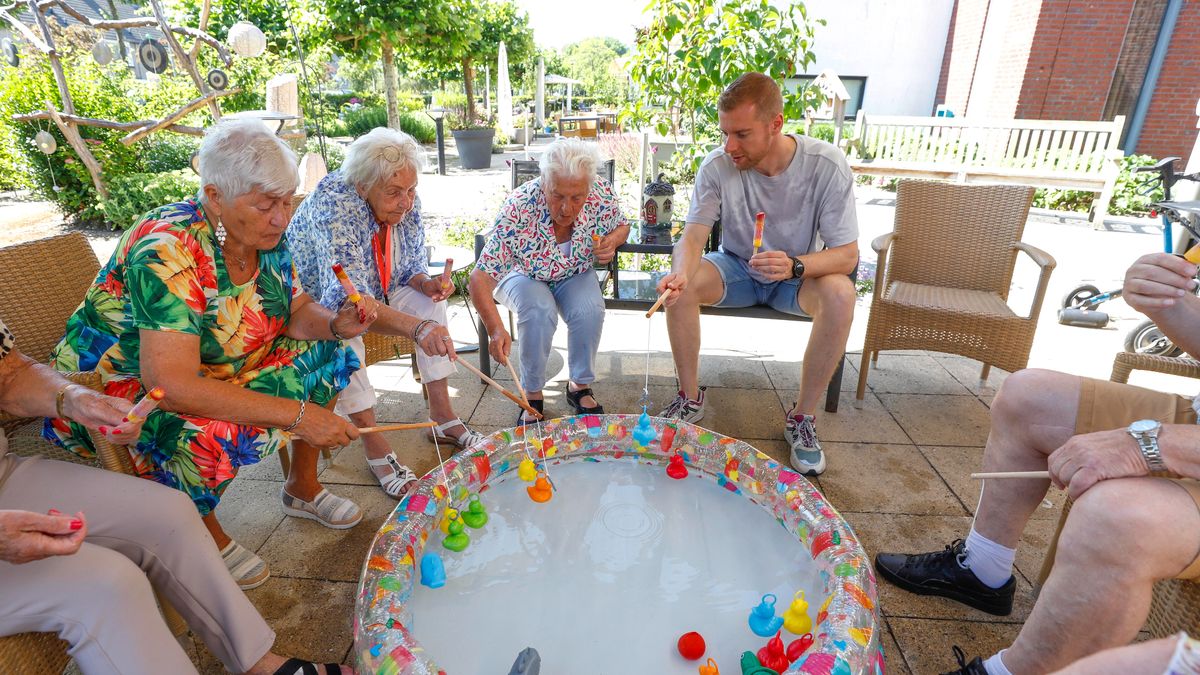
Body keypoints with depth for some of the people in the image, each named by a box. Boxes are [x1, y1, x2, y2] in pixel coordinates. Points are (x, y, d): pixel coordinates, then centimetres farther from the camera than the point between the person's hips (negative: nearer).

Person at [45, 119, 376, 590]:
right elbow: (172, 385, -39)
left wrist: (335, 324, -21)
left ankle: (302, 487, 14)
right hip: (121, 388, -7)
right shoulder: (167, 252, -32)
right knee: (207, 434, -35)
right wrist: (297, 414, -40)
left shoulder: (264, 234, -10)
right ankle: (208, 536, -2)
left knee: (322, 352, -3)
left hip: (221, 371, 8)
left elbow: (297, 312, 2)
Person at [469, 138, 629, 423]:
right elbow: (481, 277, -36)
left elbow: (622, 226, 1)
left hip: (575, 274, 3)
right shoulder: (518, 209, -35)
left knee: (590, 309, -28)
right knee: (539, 311, -33)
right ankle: (533, 395, -11)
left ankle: (580, 387, -5)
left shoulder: (602, 194, -24)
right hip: (524, 276, -2)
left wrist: (612, 241, -23)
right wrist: (495, 329, -51)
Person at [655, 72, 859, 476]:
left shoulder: (827, 165, -21)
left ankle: (803, 417, -14)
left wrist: (794, 266, -41)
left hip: (799, 274, -1)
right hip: (737, 269, 1)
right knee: (679, 284, -27)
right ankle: (691, 398, -8)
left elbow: (847, 254, -21)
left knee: (840, 294, -33)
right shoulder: (717, 166, -17)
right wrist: (682, 271, -45)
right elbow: (694, 233, -21)